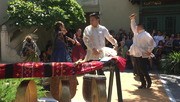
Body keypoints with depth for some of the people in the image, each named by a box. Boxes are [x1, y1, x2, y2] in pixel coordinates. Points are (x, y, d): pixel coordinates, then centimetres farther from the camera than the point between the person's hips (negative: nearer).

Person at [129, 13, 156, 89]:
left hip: (143, 56, -9)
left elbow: (152, 42, -17)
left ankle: (149, 82, 13)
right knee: (139, 71, 10)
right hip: (137, 56, 9)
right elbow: (133, 27, 30)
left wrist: (149, 51, -17)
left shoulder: (145, 34, -11)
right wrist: (132, 19, 23)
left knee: (143, 70, -6)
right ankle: (143, 84, 18)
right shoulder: (136, 33, 14)